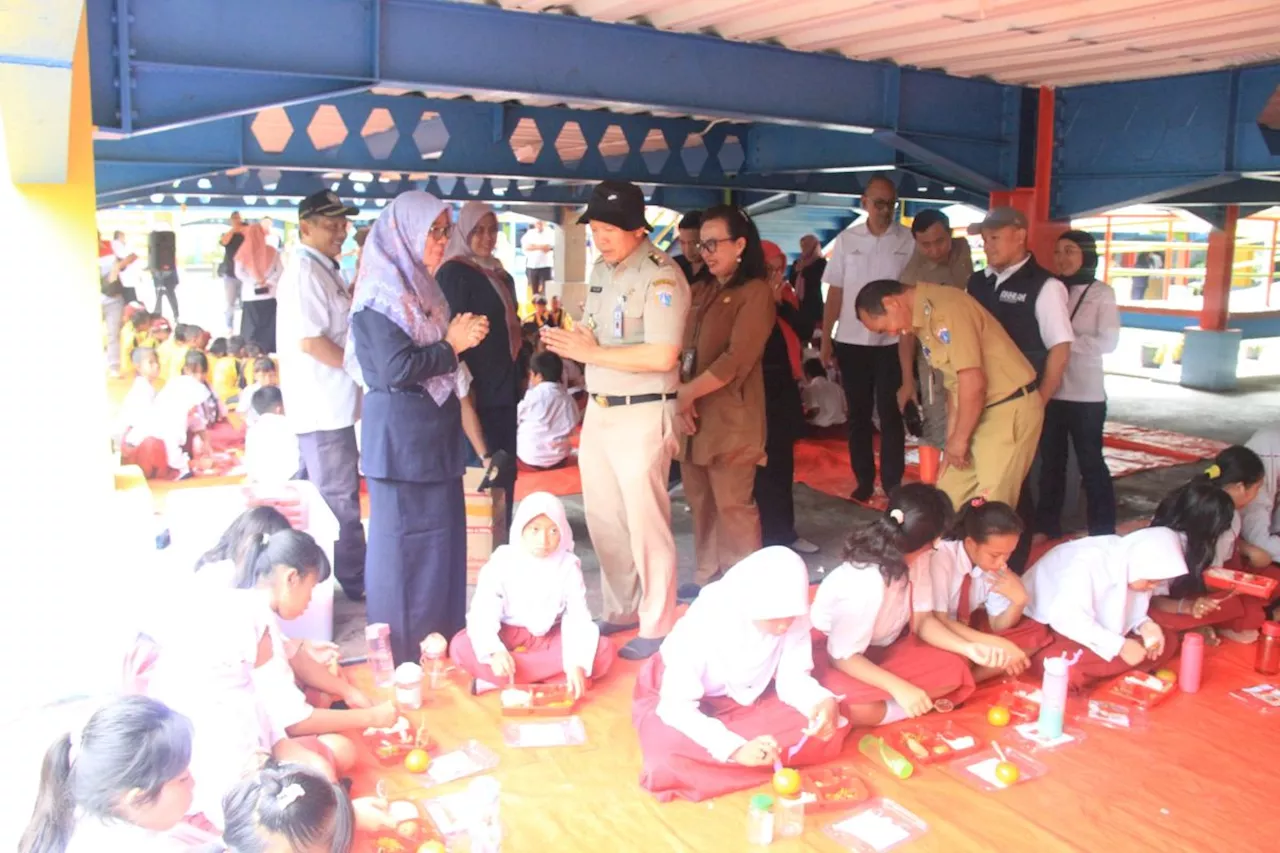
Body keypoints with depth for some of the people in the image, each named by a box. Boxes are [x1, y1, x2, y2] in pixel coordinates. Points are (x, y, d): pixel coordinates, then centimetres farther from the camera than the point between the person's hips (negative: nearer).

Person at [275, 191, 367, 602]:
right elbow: (310, 340, -22)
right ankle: (355, 581, 11)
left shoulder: (323, 269, 15)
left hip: (331, 402, 10)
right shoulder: (304, 270, -15)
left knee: (334, 496, 16)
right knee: (340, 498, 0)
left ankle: (349, 576, 27)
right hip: (324, 404, -10)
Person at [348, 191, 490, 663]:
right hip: (400, 436, -9)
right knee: (404, 540, 0)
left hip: (435, 431, 9)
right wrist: (453, 345, -12)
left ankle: (443, 637, 25)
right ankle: (403, 652, 12)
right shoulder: (381, 293, -13)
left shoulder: (420, 288, 14)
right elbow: (397, 368, -22)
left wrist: (463, 337, 4)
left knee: (443, 533, 13)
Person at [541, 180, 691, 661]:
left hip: (642, 415, -9)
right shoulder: (601, 270, 11)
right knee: (603, 520, 16)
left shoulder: (661, 276, -16)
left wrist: (591, 352, -21)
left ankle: (656, 627, 15)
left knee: (645, 524, 0)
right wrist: (571, 341, -6)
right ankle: (622, 610, 33)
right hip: (598, 410, 9)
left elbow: (662, 356, -25)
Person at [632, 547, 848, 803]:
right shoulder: (706, 621, -34)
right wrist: (736, 749, -45)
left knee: (828, 732, -20)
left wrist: (824, 703, -35)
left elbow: (793, 678, -12)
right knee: (669, 757, -37)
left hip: (746, 699, 4)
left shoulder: (794, 616, -22)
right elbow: (675, 706, -33)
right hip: (677, 698, -4)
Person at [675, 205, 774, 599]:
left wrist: (687, 393, -12)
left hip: (730, 417, -7)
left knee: (733, 504, -1)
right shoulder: (701, 291, 16)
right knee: (700, 502, 13)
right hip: (693, 415, 7)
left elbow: (736, 361, -16)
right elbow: (681, 349, 9)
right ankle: (707, 577, 25)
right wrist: (678, 398, -6)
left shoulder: (755, 292, -7)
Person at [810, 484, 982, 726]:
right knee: (856, 707, -37)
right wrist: (899, 688, -36)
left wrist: (967, 648, -20)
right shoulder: (866, 584, -38)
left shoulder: (914, 561, -14)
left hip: (881, 647, 8)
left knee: (953, 672, -8)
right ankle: (898, 709, -8)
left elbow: (922, 621, -5)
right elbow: (843, 656, -29)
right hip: (830, 650, -8)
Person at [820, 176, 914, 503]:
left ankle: (893, 484, 13)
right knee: (858, 414, 11)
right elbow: (835, 292, 3)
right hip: (851, 340, 2)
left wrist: (914, 340, -4)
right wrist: (825, 337, 0)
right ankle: (864, 480, 22)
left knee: (891, 415, 4)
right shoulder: (846, 239, 2)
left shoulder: (908, 241, -3)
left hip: (893, 341, -2)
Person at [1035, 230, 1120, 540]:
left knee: (1090, 462, 6)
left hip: (1085, 395, -3)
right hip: (1050, 392, 3)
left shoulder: (1101, 293, -2)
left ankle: (1103, 533, 17)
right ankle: (1046, 526, 23)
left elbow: (1108, 341, -9)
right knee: (1050, 461, 12)